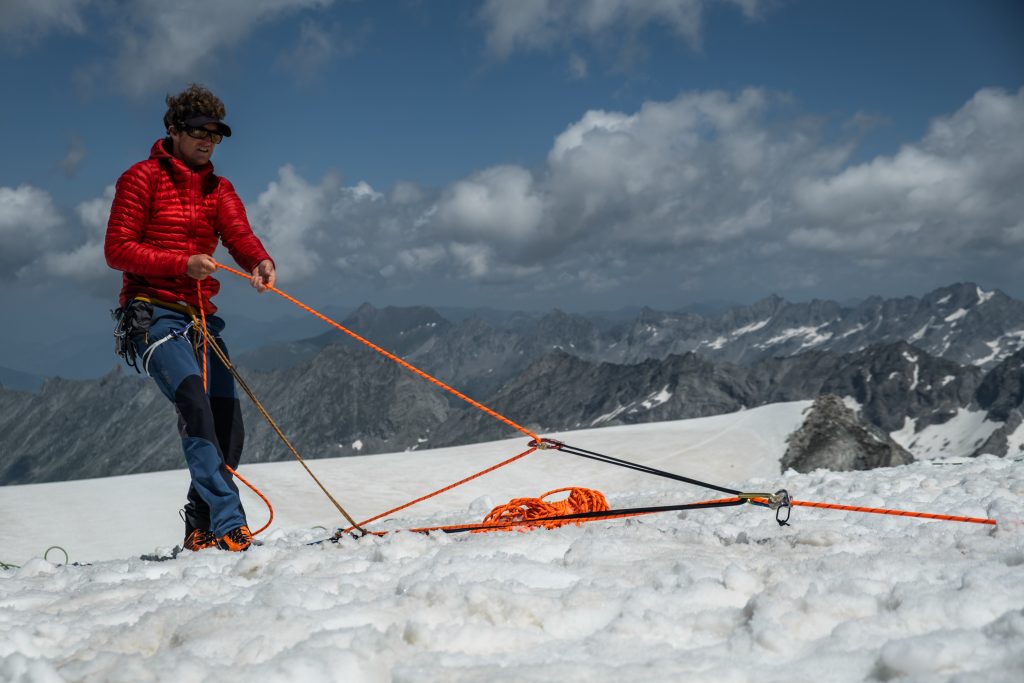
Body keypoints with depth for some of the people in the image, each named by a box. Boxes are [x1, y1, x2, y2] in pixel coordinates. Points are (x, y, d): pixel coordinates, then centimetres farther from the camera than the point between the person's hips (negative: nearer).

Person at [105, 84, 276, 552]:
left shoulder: (218, 189, 17)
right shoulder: (143, 178, 1)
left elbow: (239, 235, -3)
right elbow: (117, 249, -6)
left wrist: (260, 261, -26)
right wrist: (182, 263, -18)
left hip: (201, 319, 7)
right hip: (153, 314, -6)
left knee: (229, 429, 1)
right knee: (195, 403, -28)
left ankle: (200, 531, 17)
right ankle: (228, 525, -35)